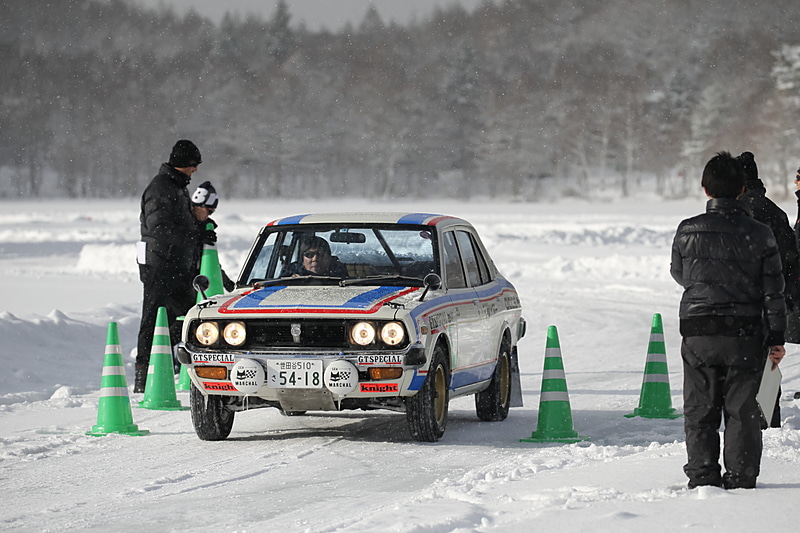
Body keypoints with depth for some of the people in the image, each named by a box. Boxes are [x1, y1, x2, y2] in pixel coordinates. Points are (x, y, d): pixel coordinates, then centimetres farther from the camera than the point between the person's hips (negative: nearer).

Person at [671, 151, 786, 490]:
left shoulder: (688, 232, -5)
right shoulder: (759, 234, -5)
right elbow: (773, 291, -3)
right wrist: (776, 337, 2)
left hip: (698, 331, 0)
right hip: (746, 333, 0)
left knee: (700, 409, 8)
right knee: (743, 408, 6)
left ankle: (702, 475, 8)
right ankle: (740, 476, 6)